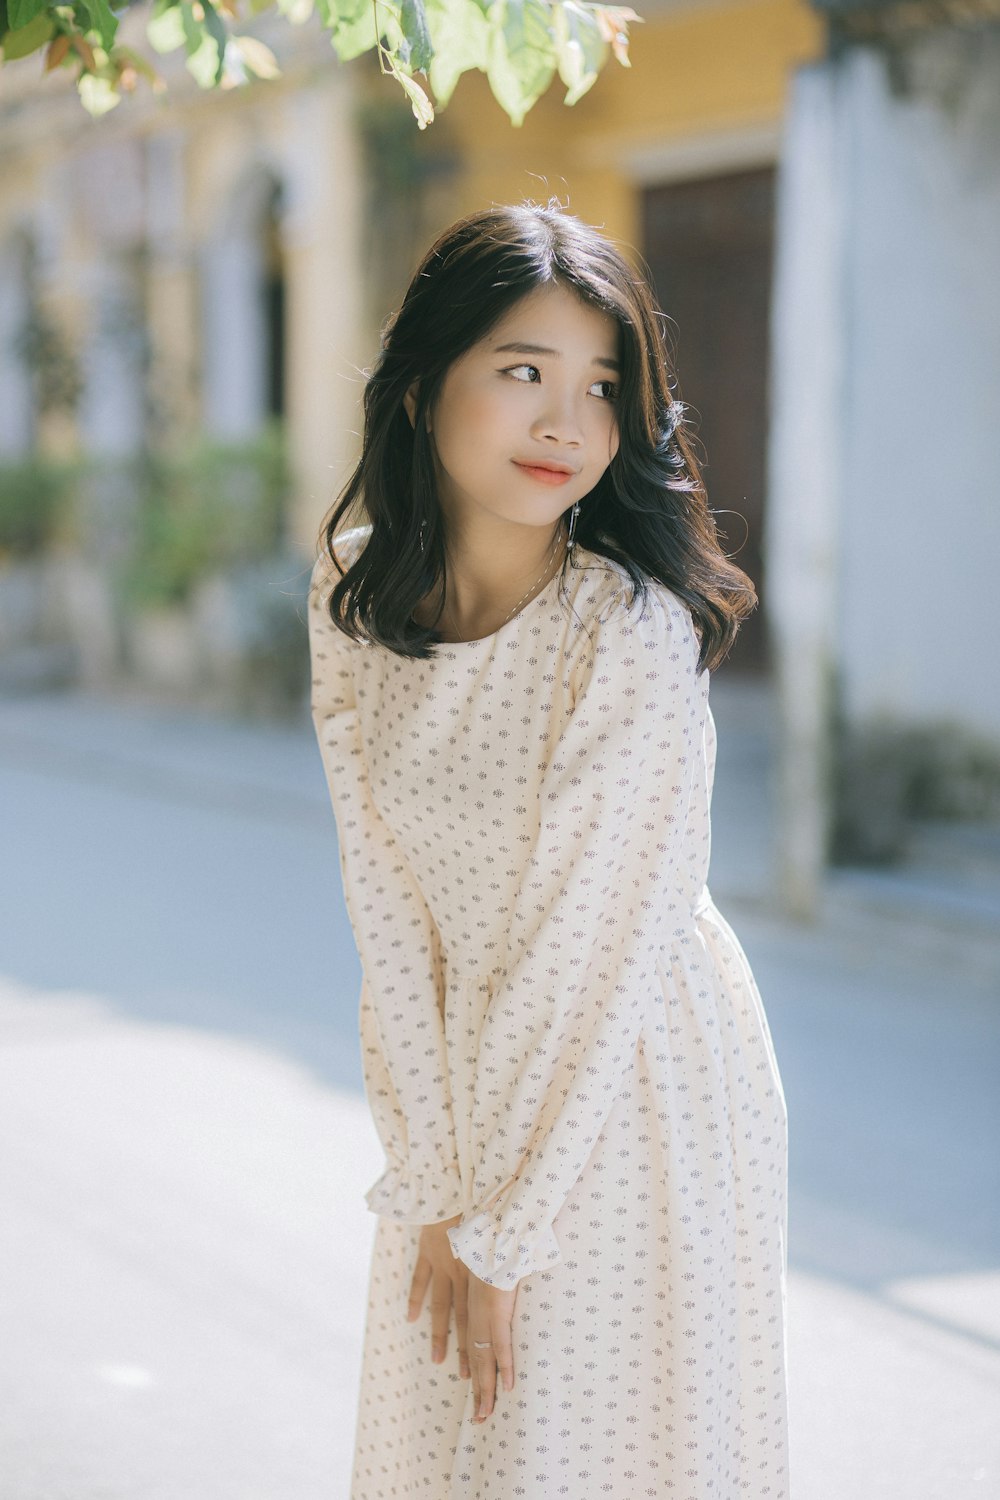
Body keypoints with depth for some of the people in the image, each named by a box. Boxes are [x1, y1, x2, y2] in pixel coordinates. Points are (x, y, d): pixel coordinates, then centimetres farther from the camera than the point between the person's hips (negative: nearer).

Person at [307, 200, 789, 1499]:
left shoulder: (633, 635, -25)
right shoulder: (357, 589, -8)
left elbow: (599, 963, -21)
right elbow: (387, 899, -6)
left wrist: (503, 1235, -15)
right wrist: (432, 1186, -7)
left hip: (639, 1092, -5)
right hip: (469, 1073, 5)